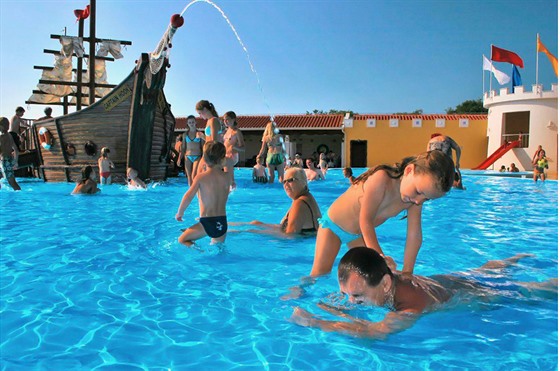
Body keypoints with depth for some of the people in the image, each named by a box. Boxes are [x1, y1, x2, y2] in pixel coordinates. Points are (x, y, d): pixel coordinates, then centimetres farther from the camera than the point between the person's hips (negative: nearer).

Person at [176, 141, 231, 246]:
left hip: (207, 223, -4)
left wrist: (179, 213, 0)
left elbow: (188, 196, -15)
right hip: (222, 222, 4)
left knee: (182, 240, 12)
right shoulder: (227, 178, 0)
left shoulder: (201, 177, -7)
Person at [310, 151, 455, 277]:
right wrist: (379, 256, -40)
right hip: (333, 223, -6)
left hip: (359, 234, 6)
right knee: (320, 273, -10)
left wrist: (407, 271, -15)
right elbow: (366, 220, -36)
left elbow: (414, 235, -13)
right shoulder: (381, 179, -35)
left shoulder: (415, 199, -16)